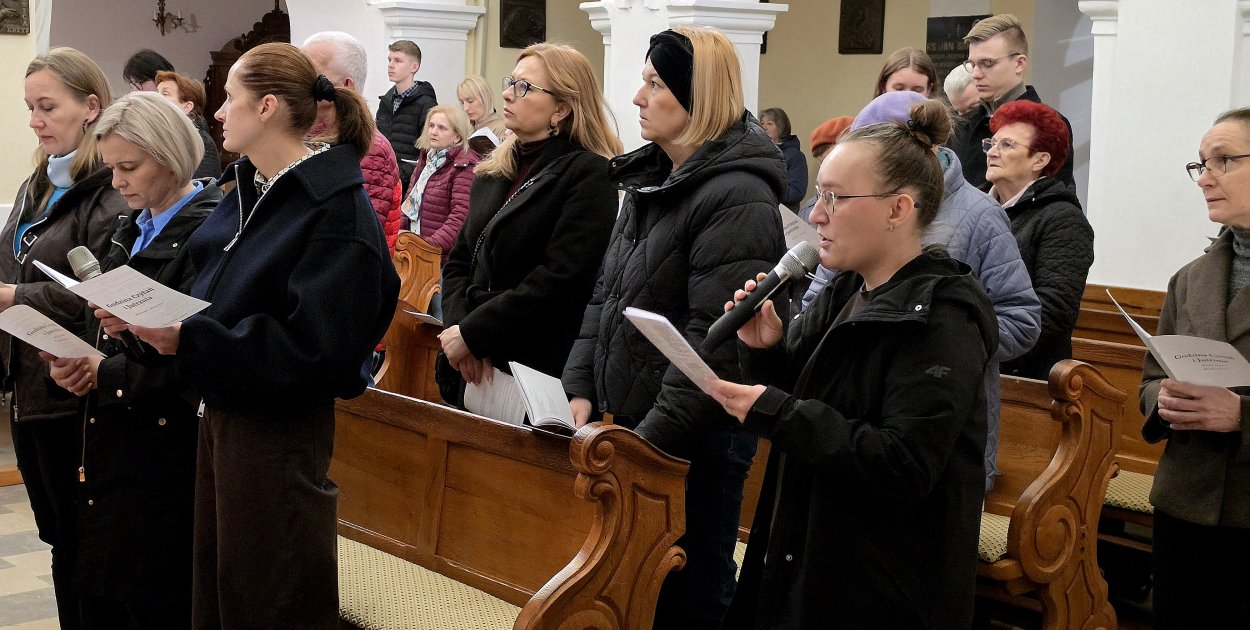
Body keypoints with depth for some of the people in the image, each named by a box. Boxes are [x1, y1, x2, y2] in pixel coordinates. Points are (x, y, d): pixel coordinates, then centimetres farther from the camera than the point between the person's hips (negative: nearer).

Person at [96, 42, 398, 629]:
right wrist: (145, 316, -4)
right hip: (219, 414, 8)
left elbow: (312, 348, -25)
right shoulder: (248, 190, 8)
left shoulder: (336, 212, -19)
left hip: (279, 428, -8)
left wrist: (188, 339, -25)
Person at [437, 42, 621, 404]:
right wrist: (457, 328, -6)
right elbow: (458, 262, 13)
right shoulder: (493, 172, 14)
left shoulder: (590, 175, -10)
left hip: (538, 370, -7)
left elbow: (561, 280, -19)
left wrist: (472, 334, -16)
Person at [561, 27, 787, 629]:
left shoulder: (737, 197, -18)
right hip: (628, 419, 9)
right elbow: (607, 293, 14)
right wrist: (582, 387, 5)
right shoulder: (649, 177, 11)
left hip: (694, 437, -8)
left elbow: (715, 338, -23)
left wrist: (653, 434, -22)